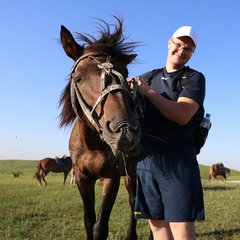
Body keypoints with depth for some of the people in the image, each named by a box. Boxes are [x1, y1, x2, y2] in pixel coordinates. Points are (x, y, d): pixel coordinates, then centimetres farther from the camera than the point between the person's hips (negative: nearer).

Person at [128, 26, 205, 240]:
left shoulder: (195, 78, 0)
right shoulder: (149, 77, 14)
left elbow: (182, 115, -16)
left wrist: (148, 92, -19)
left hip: (177, 162, -4)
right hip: (145, 160, 4)